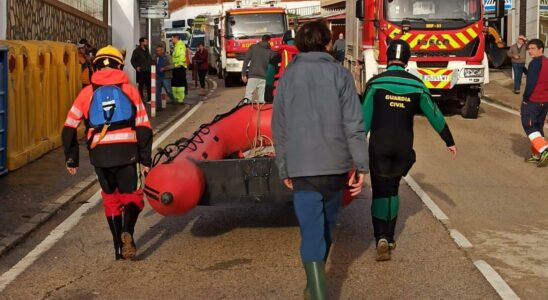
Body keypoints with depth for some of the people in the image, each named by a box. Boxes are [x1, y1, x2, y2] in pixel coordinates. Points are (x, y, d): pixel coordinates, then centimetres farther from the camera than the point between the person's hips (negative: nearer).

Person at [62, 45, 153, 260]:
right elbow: (143, 128, 4)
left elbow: (69, 129, 8)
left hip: (100, 154, 1)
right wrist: (145, 159, 9)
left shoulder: (87, 93, 9)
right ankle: (127, 232, -20)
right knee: (131, 196, 9)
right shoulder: (130, 90, 8)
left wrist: (71, 158, 17)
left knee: (111, 199, 16)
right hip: (127, 152, -1)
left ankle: (119, 247, 16)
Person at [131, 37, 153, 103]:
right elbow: (133, 60, -5)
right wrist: (136, 67, -16)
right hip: (141, 71, -6)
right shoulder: (137, 51, -4)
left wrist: (151, 65, 11)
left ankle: (149, 99, 11)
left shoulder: (147, 50, 16)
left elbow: (150, 59, 25)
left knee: (149, 85, 4)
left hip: (148, 71, 6)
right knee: (141, 85, 0)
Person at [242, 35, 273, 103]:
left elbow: (246, 60, 1)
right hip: (264, 78, 1)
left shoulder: (253, 47, 8)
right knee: (262, 100, 0)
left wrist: (243, 74, 2)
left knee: (248, 97, -4)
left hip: (252, 76, -1)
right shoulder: (270, 51, 10)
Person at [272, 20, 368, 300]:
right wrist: (361, 165, -2)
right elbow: (353, 124, -6)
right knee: (326, 226, 18)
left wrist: (284, 168, 17)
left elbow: (279, 129, 8)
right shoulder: (340, 74, -1)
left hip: (302, 168, 0)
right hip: (336, 164, 0)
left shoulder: (288, 77, 5)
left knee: (312, 232, -2)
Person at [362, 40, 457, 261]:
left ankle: (381, 238, -15)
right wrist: (449, 142, 19)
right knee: (392, 189, 18)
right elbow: (435, 115, 9)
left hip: (379, 145, -2)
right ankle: (389, 238, 19)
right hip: (403, 146, 2)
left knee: (380, 191, 2)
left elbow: (364, 118, -8)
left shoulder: (375, 83, -6)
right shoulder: (416, 85, 1)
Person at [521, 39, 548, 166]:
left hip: (532, 101, -8)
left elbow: (531, 82, -20)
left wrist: (525, 97, -10)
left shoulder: (536, 62, -15)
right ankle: (536, 155, 18)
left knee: (529, 127, -5)